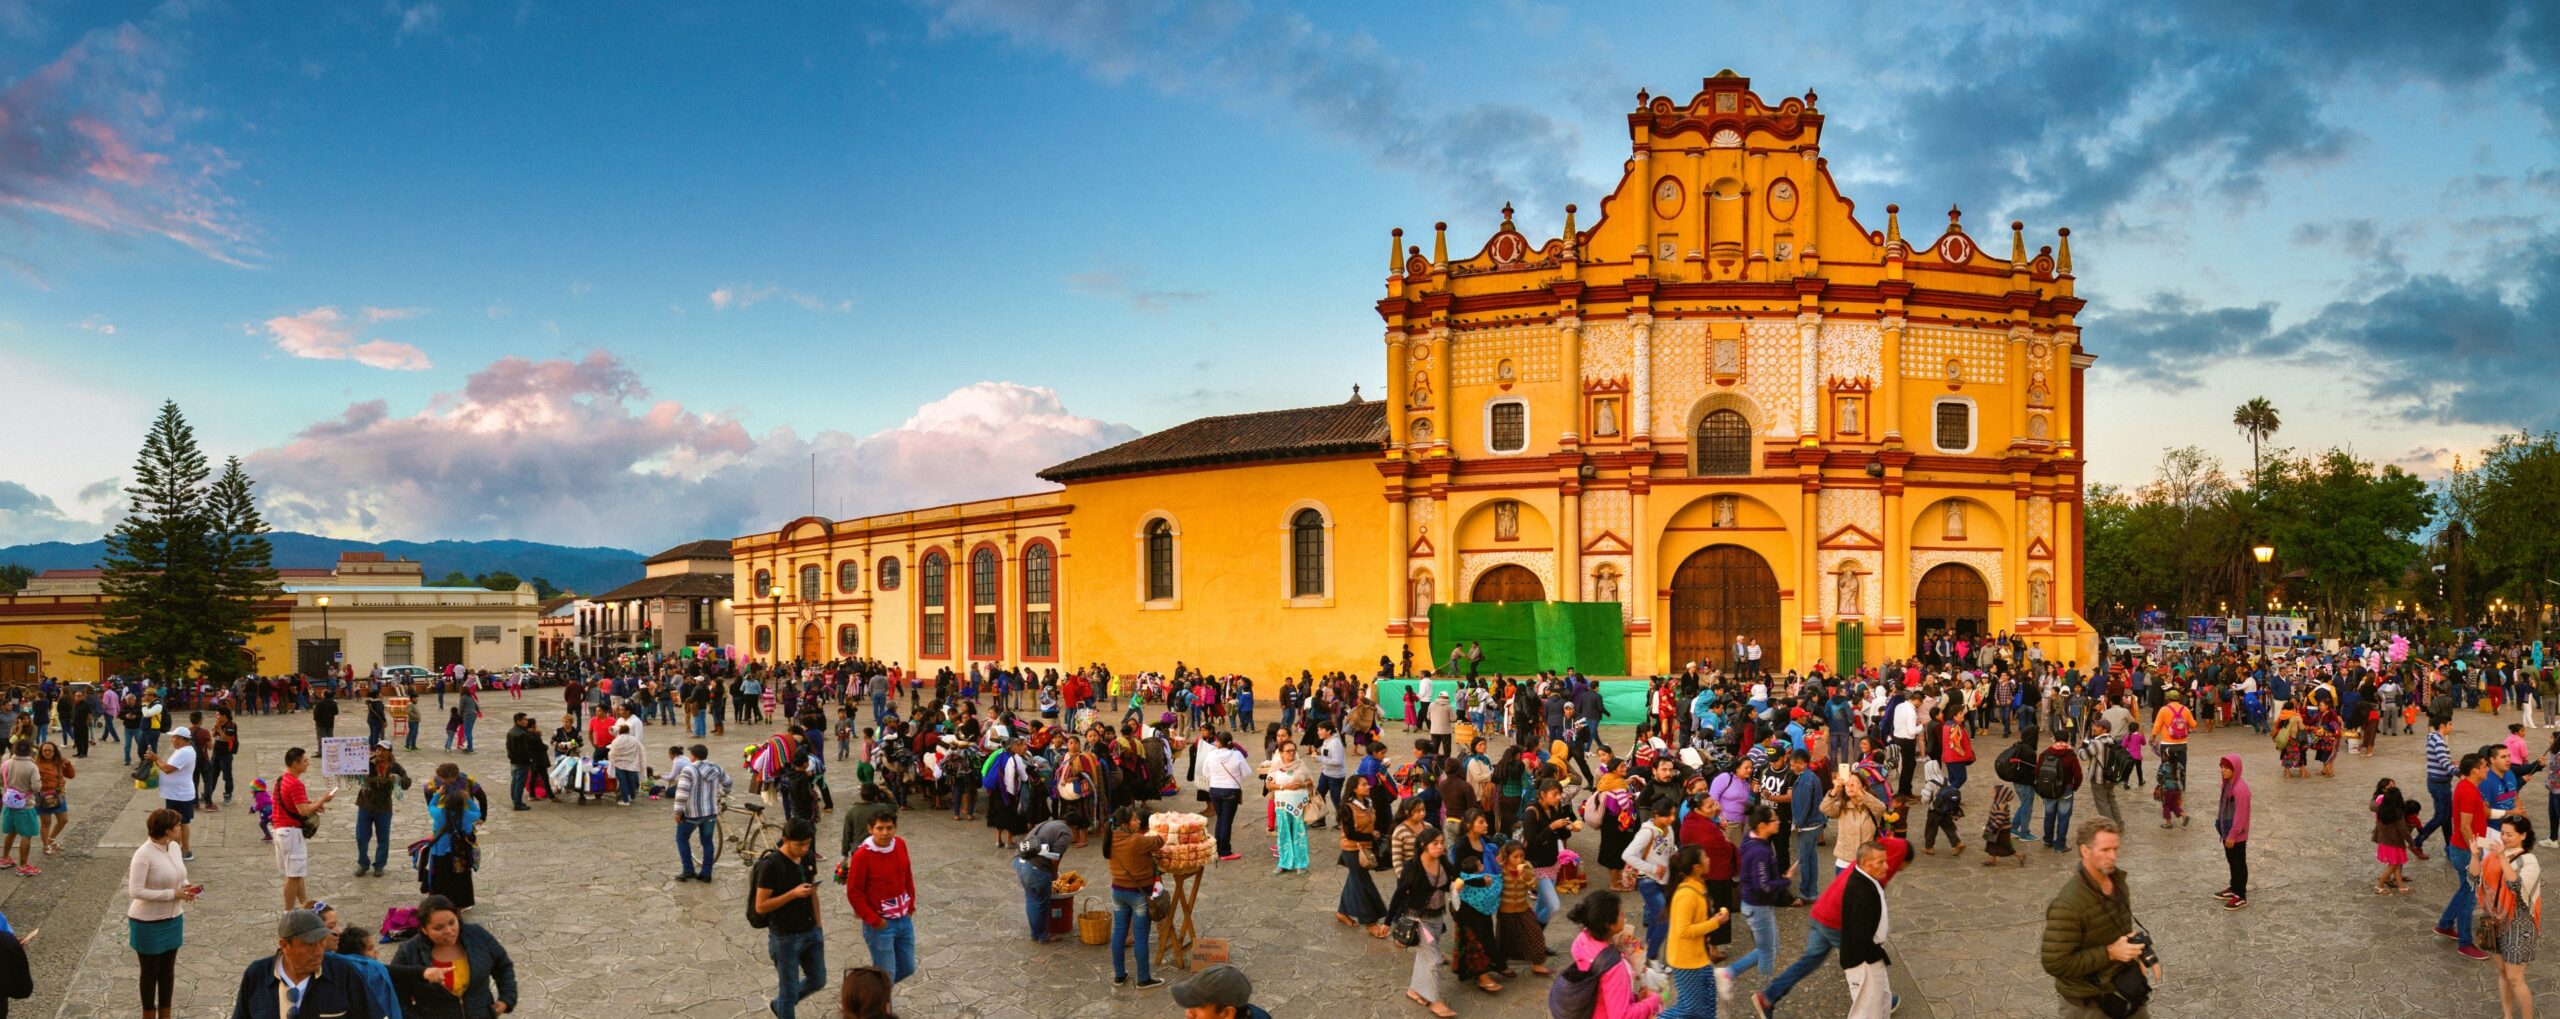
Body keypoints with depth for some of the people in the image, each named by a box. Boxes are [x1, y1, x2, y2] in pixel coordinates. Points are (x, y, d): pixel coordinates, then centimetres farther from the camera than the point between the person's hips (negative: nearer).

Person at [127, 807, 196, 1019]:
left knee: (168, 970, 17)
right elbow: (135, 890, -25)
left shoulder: (174, 847, 0)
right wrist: (172, 894, -26)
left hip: (173, 919, 7)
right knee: (151, 971, 10)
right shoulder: (144, 854, -22)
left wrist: (185, 887, -8)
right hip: (148, 924, -7)